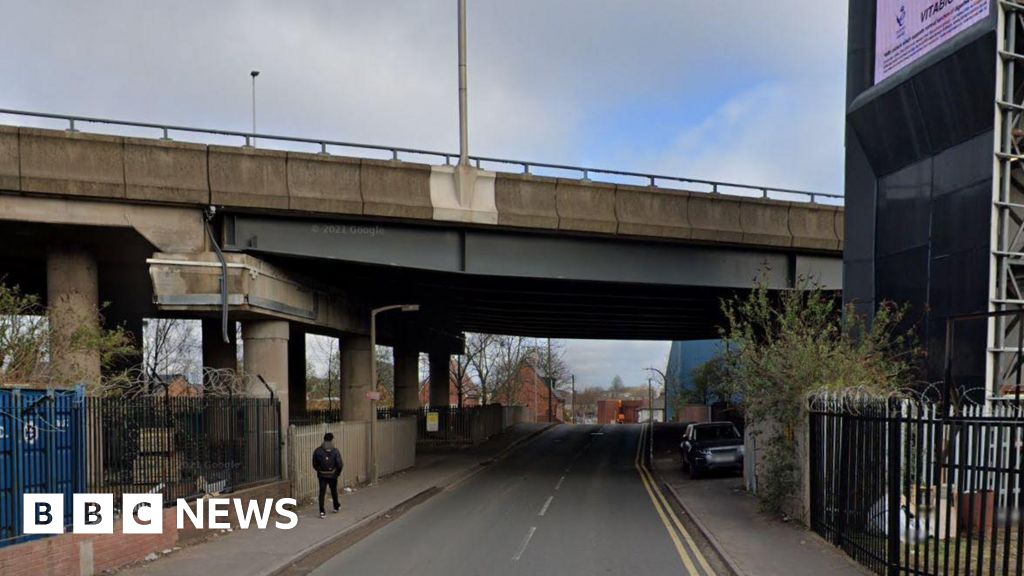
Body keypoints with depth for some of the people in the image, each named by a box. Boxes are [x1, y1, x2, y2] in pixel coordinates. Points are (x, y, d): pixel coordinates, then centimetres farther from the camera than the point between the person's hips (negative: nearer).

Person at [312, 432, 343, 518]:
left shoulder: (317, 451, -6)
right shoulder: (335, 451, -12)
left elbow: (314, 464, 0)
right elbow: (340, 464, -14)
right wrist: (338, 472, 4)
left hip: (322, 475, 0)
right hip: (332, 475, 0)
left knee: (322, 492, 2)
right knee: (334, 491, 19)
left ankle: (322, 512, -7)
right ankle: (336, 507, 37)